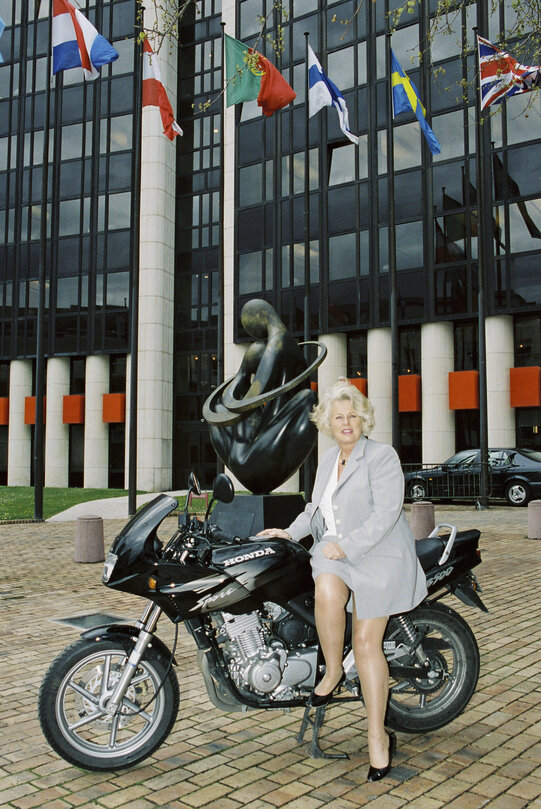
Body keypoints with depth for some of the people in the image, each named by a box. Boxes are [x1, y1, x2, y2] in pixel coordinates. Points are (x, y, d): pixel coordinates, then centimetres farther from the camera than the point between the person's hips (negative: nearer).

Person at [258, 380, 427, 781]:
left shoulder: (382, 456, -5)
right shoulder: (327, 461, 19)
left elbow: (386, 512, -15)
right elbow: (316, 508, 30)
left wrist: (347, 546, -21)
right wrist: (290, 532, 15)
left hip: (378, 555, -5)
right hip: (334, 551, 5)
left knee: (366, 643, -10)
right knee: (328, 591, -31)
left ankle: (378, 737, 4)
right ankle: (333, 670, -6)